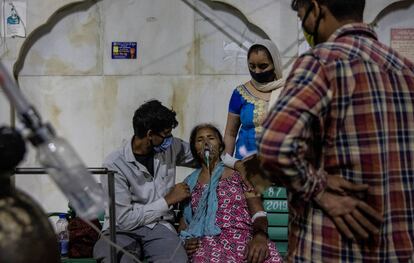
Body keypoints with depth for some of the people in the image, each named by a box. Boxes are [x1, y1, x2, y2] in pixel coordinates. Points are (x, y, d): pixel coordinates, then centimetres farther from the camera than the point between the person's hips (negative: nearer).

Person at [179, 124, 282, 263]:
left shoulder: (239, 172, 14)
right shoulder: (189, 183, 20)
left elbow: (258, 212, 5)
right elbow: (183, 220, 21)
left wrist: (260, 236, -16)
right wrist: (185, 241, -2)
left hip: (244, 238, 0)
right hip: (208, 243, 1)